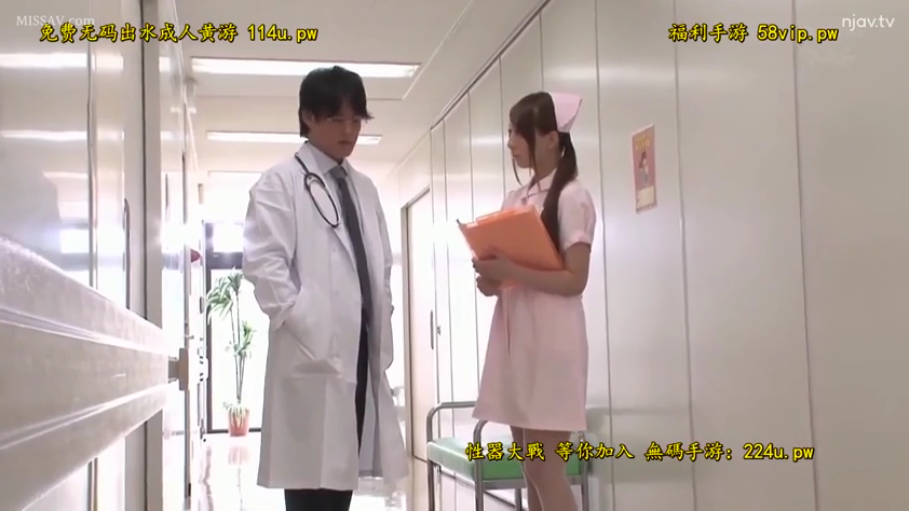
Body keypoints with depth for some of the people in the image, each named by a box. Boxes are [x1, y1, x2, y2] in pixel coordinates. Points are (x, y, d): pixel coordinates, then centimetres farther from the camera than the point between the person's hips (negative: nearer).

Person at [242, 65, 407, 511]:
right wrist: (303, 326, -14)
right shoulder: (280, 183, 0)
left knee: (343, 470, 9)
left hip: (362, 348, 6)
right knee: (312, 475, -5)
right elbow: (262, 262, -10)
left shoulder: (364, 188, 19)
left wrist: (382, 325, 11)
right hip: (314, 353, -6)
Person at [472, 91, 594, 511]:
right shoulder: (514, 200, 15)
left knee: (544, 465, -7)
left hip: (550, 339, -7)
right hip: (515, 335, 7)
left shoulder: (571, 198, -7)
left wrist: (511, 271, -20)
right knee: (530, 466, 9)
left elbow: (574, 280, -13)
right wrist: (492, 280, -2)